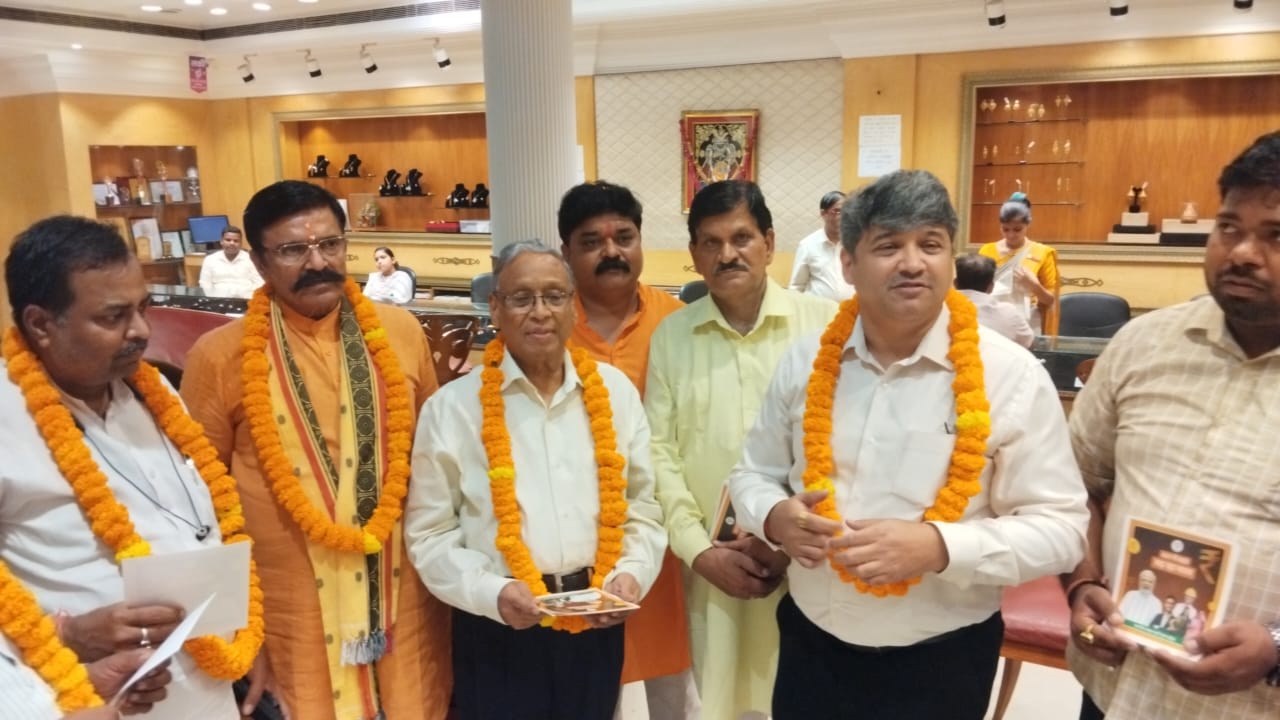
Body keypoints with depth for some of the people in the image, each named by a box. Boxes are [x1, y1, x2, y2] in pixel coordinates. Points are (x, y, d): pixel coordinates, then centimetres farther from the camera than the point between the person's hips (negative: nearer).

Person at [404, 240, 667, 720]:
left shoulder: (615, 391, 3)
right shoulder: (452, 408, -5)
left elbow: (644, 506, 7)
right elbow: (430, 533, -4)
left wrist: (632, 573, -8)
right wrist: (492, 592, -16)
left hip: (596, 624, 3)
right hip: (498, 629, -2)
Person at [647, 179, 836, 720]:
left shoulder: (823, 323, -4)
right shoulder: (671, 334, 4)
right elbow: (658, 448, 1)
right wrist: (700, 550, -6)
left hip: (806, 561, -1)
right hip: (712, 562, 2)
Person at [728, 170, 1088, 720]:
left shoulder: (1011, 376, -11)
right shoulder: (804, 362, -1)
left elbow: (1058, 527, -11)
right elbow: (753, 473, 8)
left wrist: (939, 547, -25)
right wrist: (776, 517, -14)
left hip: (941, 663, -2)